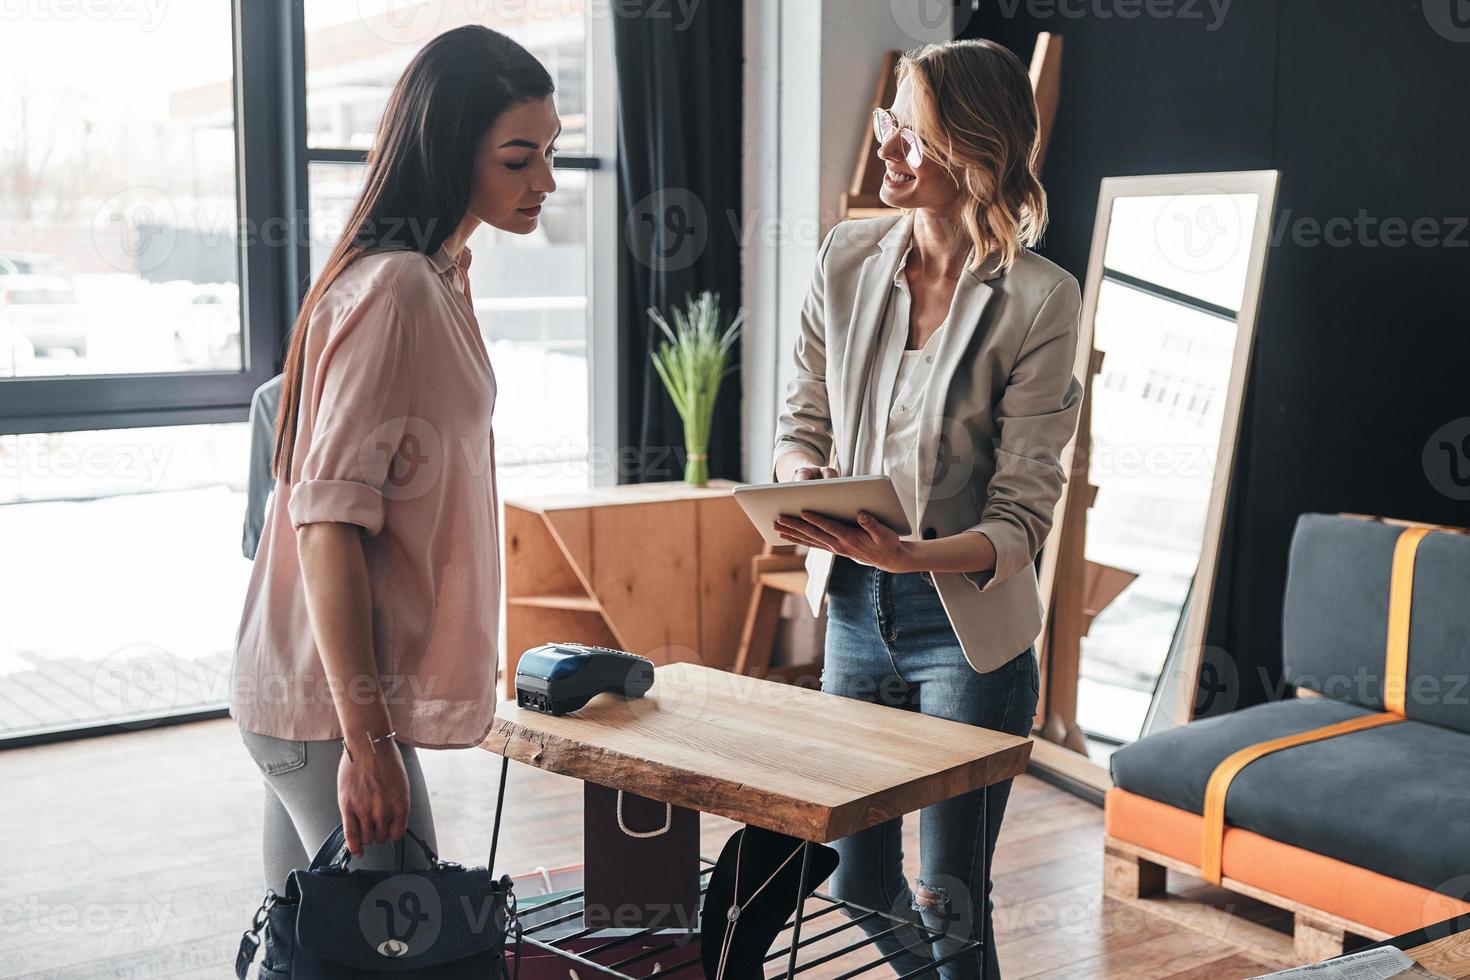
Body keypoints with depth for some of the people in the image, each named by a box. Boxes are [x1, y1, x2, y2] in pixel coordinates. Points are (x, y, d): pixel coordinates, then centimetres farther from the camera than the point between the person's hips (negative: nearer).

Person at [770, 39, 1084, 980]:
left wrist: (912, 554, -30)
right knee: (860, 884, 15)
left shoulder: (1039, 299, -13)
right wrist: (804, 477, -13)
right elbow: (802, 422, 9)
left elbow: (1022, 515, -13)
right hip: (855, 610, 5)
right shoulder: (848, 258, 1)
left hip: (969, 628, -5)